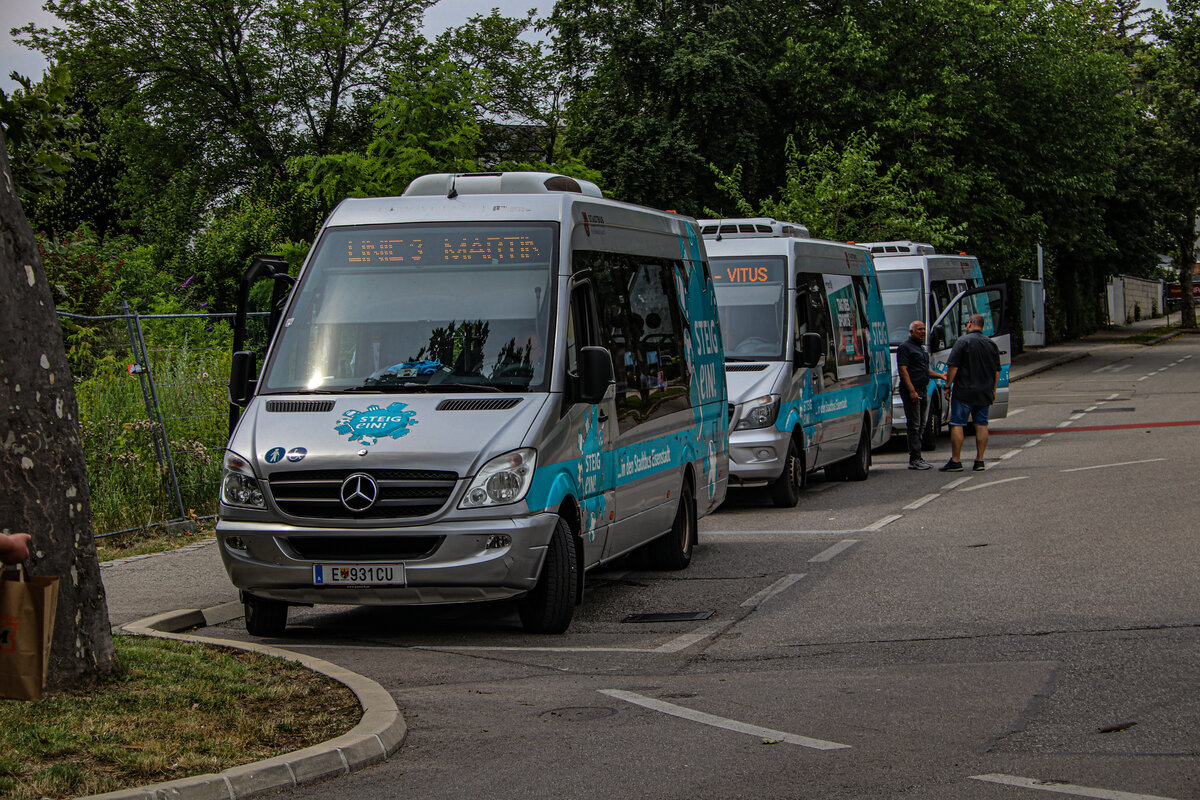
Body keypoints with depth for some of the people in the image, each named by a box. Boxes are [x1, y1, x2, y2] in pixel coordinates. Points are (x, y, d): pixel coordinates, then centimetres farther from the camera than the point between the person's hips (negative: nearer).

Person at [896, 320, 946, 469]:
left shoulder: (921, 348, 21)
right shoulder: (905, 347, -8)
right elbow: (903, 370, -16)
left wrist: (940, 375, 14)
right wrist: (912, 391, -23)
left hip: (922, 390, 10)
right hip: (911, 391, -10)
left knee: (921, 425, 12)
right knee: (914, 425, -10)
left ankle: (917, 458, 17)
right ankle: (914, 459, -10)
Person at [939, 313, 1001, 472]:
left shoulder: (963, 341, -8)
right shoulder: (991, 344, 11)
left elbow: (953, 367, -12)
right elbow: (997, 371, 15)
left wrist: (947, 386, -6)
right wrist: (993, 390, 22)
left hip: (964, 392, -5)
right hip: (985, 393, 5)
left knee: (957, 424, -2)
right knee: (981, 425, 9)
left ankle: (955, 461, -4)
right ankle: (979, 461, 7)